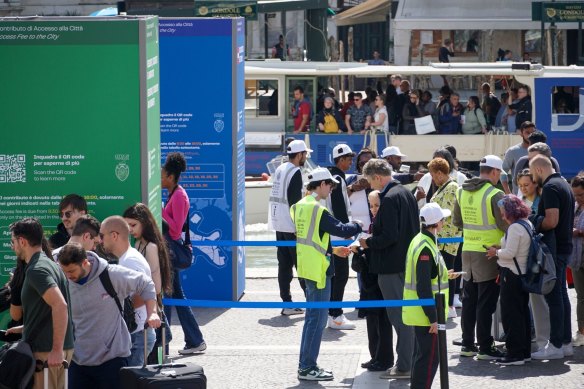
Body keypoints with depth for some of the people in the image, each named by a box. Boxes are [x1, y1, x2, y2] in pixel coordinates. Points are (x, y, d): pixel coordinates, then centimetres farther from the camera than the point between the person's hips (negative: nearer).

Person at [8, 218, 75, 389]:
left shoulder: (37, 270, -15)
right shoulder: (47, 263, 16)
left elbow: (60, 305, -26)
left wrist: (57, 350, -28)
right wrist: (25, 327, 28)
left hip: (46, 351, -10)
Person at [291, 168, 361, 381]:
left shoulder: (298, 207, 11)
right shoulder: (318, 210, -18)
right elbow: (340, 229, -18)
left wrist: (333, 250, 20)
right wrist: (359, 226, -1)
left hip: (307, 266, 9)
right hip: (318, 270, -9)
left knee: (312, 317, 16)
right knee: (317, 319, -3)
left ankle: (306, 365, 20)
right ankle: (307, 368, 0)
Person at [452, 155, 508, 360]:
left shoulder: (462, 191, 5)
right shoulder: (494, 195, -17)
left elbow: (456, 221, 14)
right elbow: (505, 224, -17)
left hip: (468, 251, 6)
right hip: (488, 254, -6)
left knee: (469, 300, 14)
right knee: (486, 303, -1)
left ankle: (467, 345, 20)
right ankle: (485, 348, 2)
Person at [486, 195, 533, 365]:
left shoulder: (515, 227, -19)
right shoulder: (528, 224, 11)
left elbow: (510, 253, -23)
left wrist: (496, 252, -5)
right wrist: (500, 249, 10)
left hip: (511, 274, -10)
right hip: (523, 273, 10)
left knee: (511, 314, -4)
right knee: (523, 312, 14)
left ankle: (515, 354, -3)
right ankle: (525, 351, 20)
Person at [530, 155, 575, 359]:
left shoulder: (550, 188, -16)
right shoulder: (564, 185, 15)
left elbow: (551, 221, -24)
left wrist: (534, 224, -8)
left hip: (553, 249, -10)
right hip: (565, 247, 10)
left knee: (554, 298, -7)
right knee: (561, 295, 13)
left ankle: (555, 346, -5)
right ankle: (566, 342, 17)